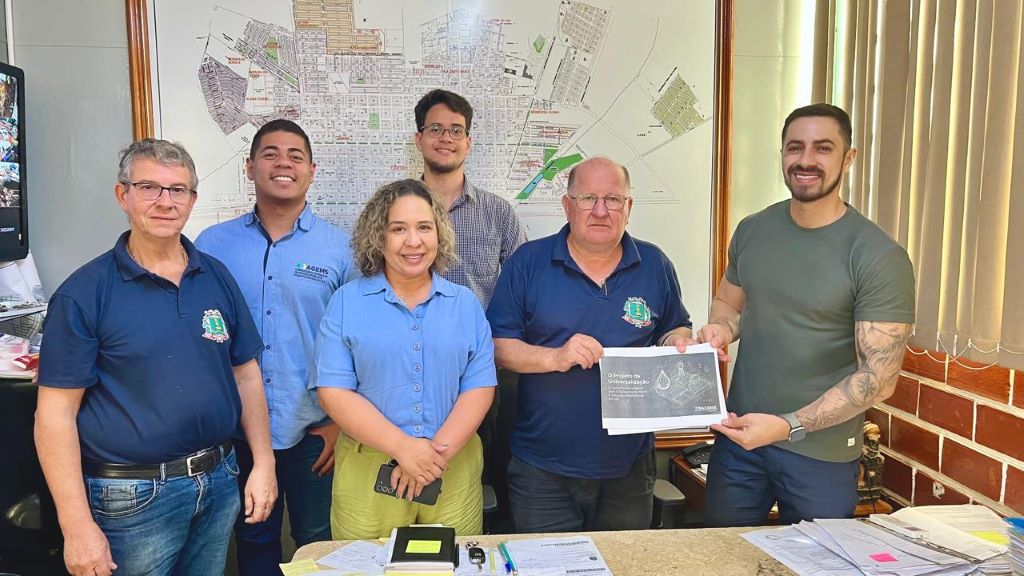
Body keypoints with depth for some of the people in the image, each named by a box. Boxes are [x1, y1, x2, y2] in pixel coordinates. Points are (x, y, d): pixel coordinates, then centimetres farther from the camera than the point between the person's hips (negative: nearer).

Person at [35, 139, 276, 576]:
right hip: (133, 497, -4)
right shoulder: (84, 293, -10)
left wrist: (263, 465, 3)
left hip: (220, 483, 4)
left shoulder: (217, 278, 3)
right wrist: (78, 528, -14)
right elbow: (56, 412, -11)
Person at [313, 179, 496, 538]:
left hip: (454, 468, 2)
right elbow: (334, 391, -7)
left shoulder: (465, 304, 6)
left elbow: (480, 385, 0)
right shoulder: (346, 303, 0)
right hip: (367, 468, -1)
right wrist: (404, 448, -16)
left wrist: (438, 452, -13)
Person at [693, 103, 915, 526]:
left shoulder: (879, 257, -14)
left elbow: (879, 378, -15)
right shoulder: (752, 230, 1)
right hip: (738, 436, 4)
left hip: (821, 454, -4)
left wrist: (788, 426, -22)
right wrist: (720, 329, -7)